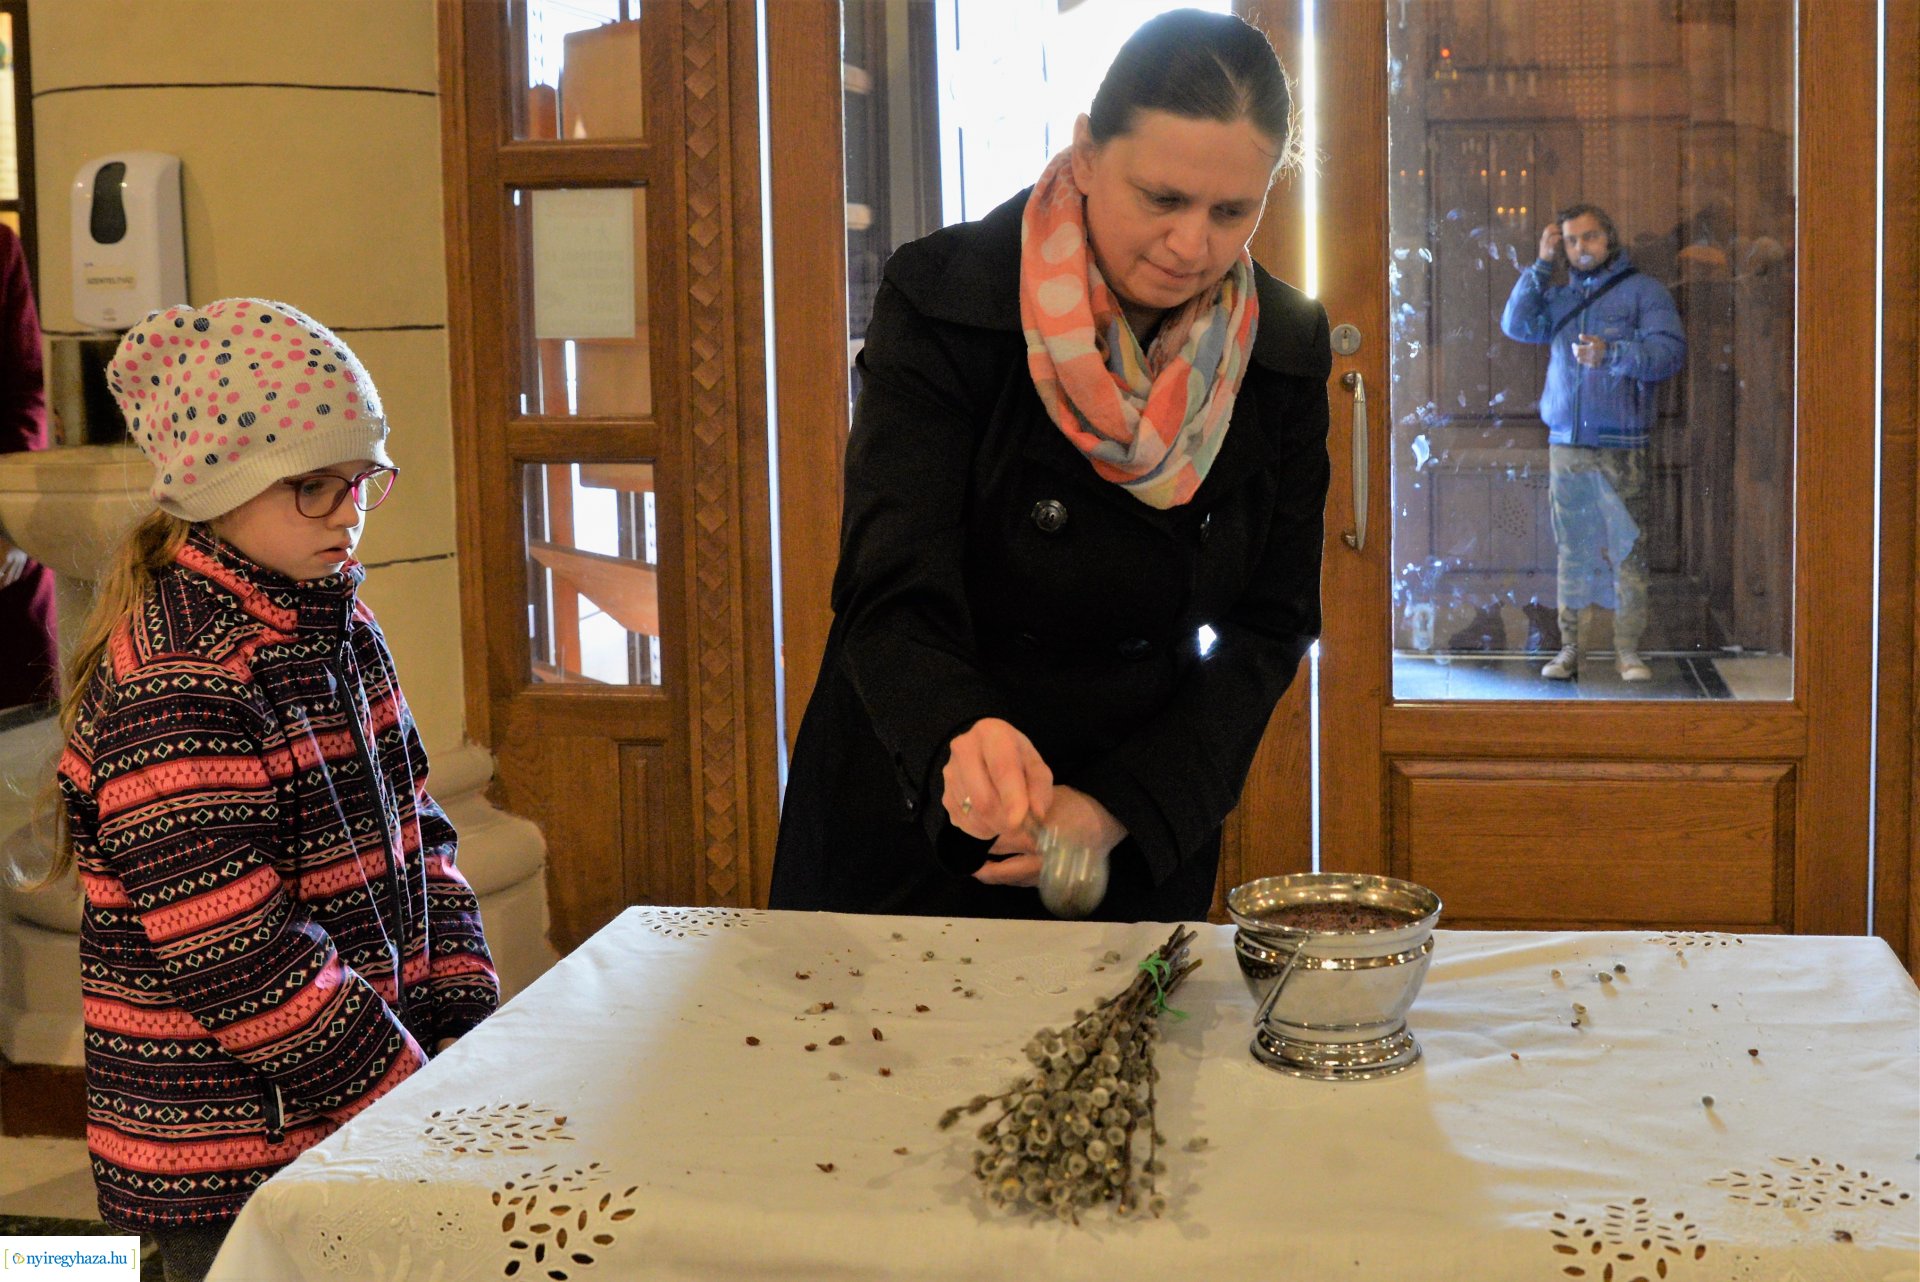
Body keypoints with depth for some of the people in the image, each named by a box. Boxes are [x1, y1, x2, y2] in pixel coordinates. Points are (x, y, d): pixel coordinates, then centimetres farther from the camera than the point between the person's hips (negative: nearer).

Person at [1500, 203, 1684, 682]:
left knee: (1627, 550, -4)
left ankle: (1628, 650, 1)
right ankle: (1570, 647, 12)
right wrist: (1542, 264, -1)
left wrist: (1612, 353, -25)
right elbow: (1517, 325, 1)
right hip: (1565, 445, 4)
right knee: (1571, 550, 7)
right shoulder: (1559, 296, 16)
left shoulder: (1643, 290, 2)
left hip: (1621, 448, -4)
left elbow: (1670, 350, -10)